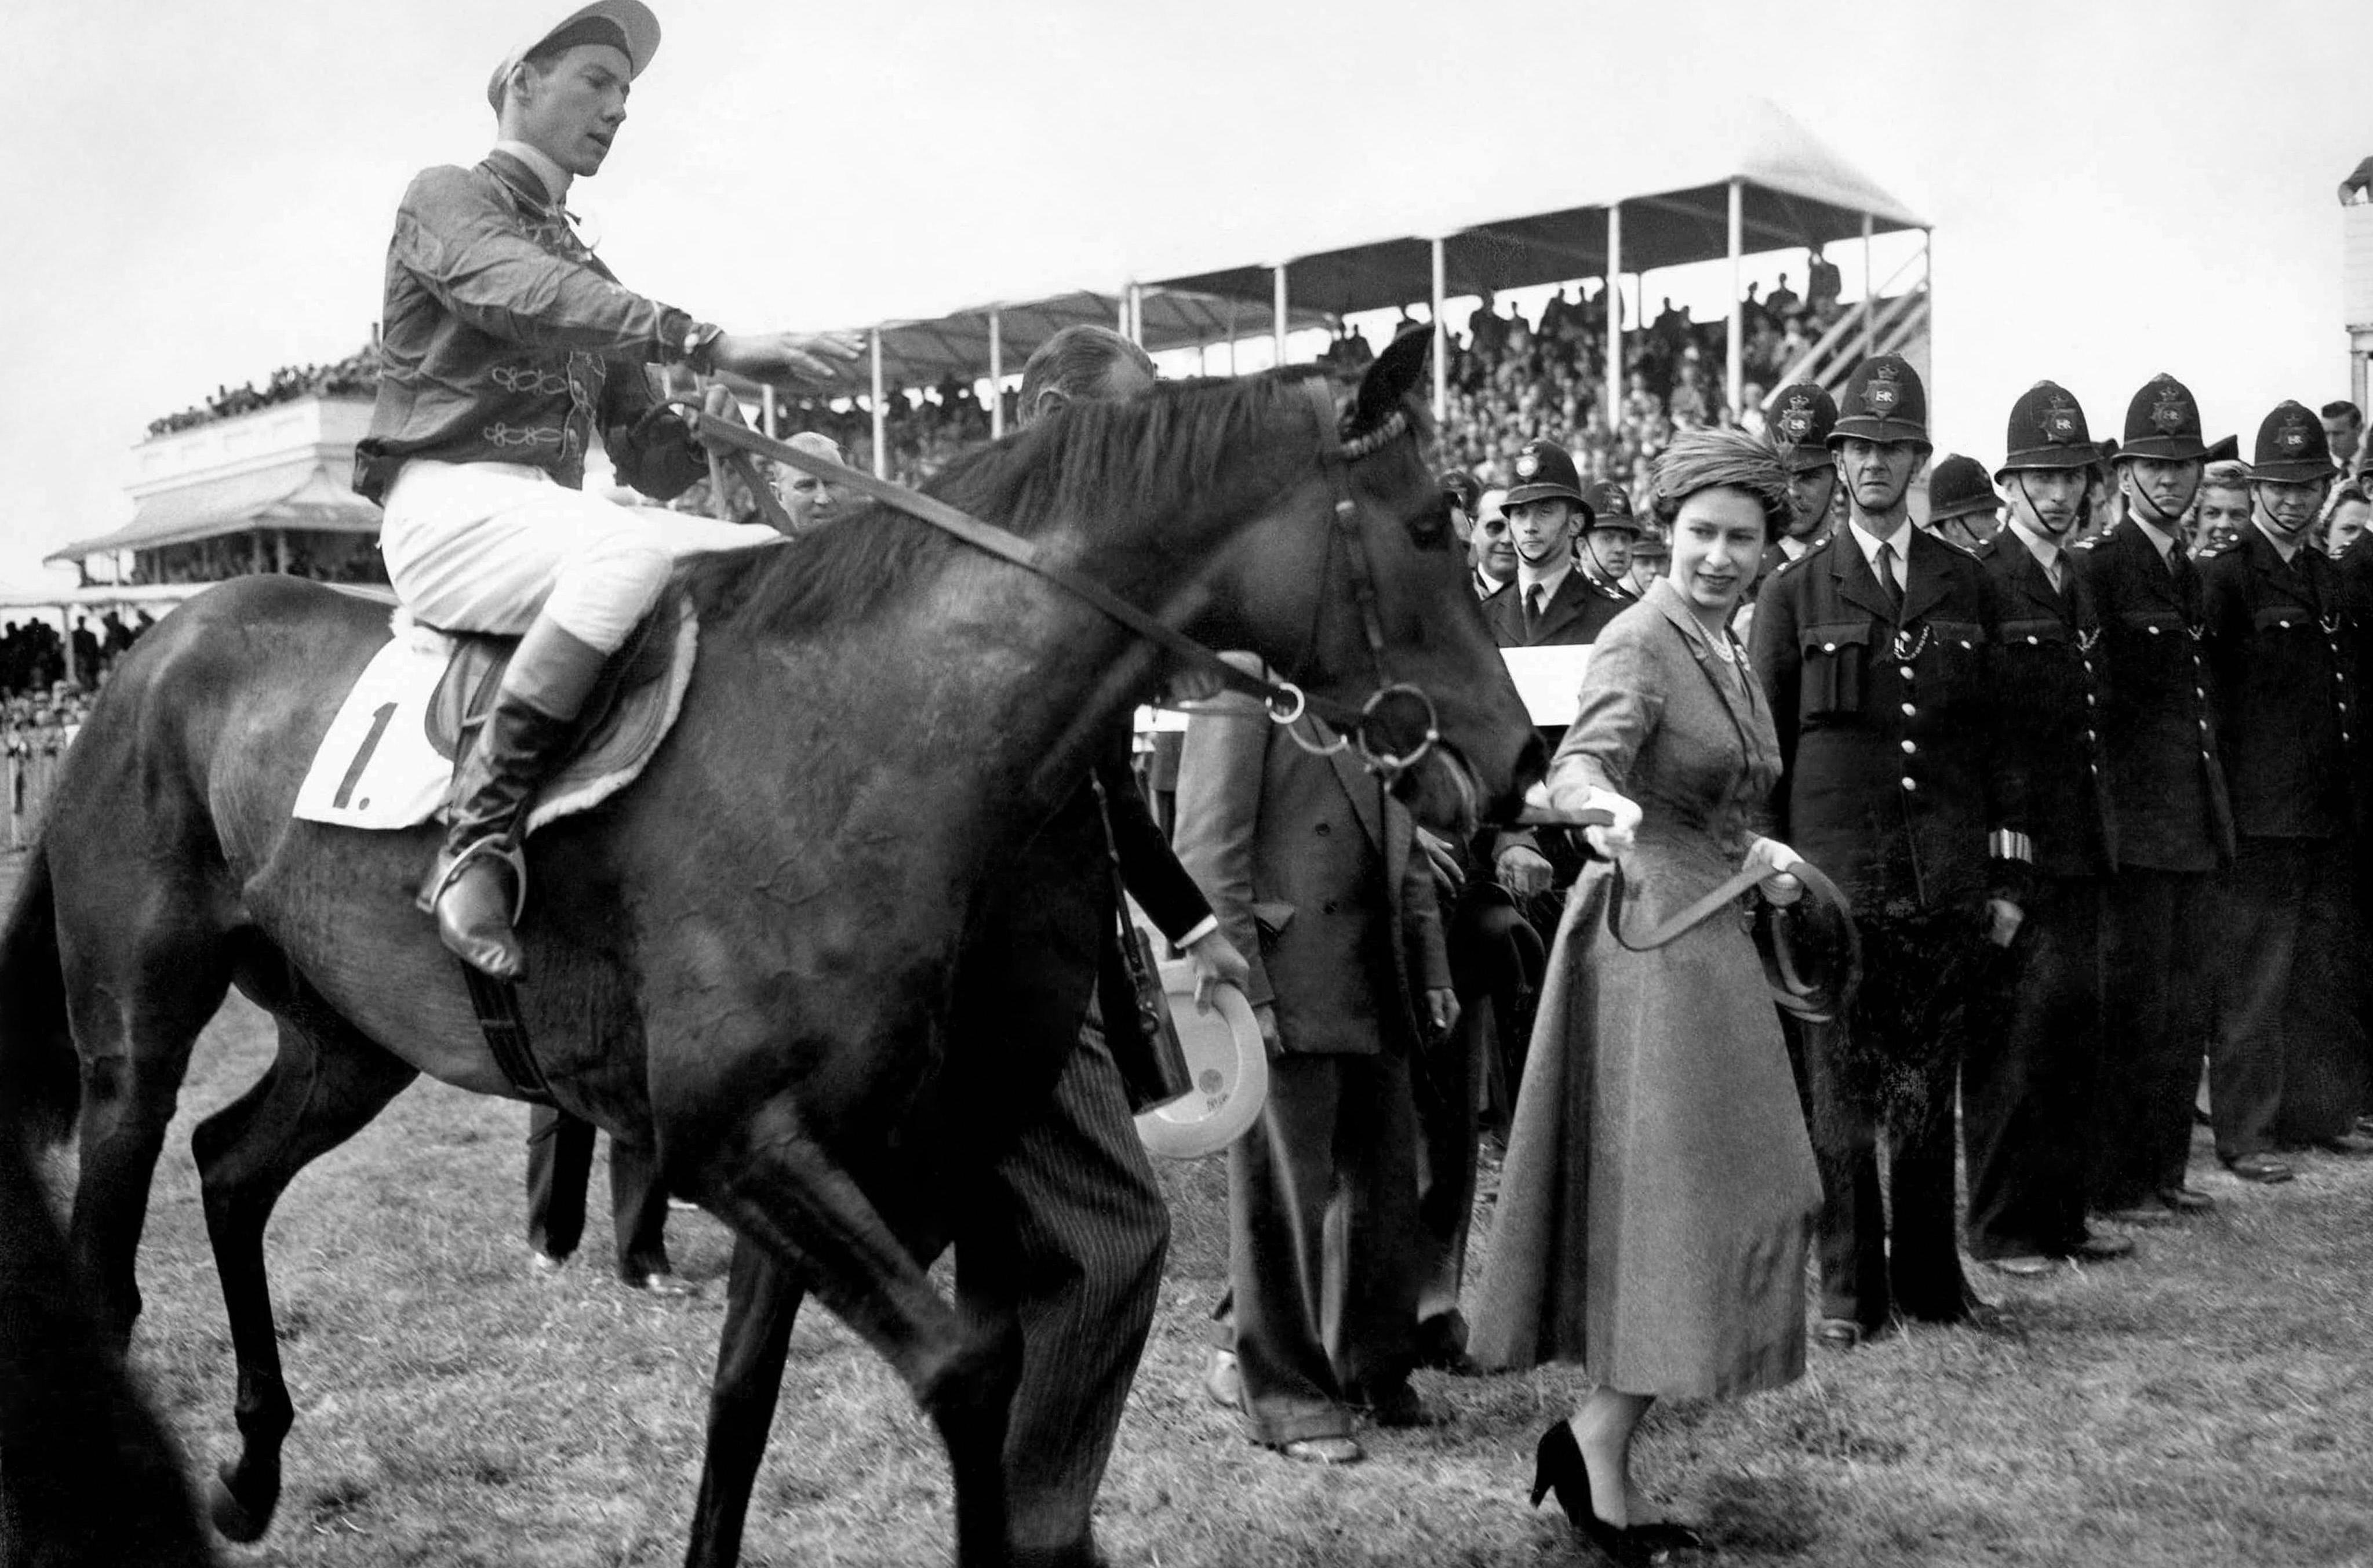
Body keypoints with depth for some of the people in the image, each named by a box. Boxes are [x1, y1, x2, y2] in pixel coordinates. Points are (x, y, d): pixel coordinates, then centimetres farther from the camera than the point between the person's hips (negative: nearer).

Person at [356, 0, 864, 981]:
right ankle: (475, 843, -35)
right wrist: (709, 343, -31)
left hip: (550, 514, 7)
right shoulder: (447, 201, 5)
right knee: (635, 548, -36)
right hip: (449, 504, -7)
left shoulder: (587, 270, 26)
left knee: (778, 555, -10)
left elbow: (643, 452, 21)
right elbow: (526, 295, -19)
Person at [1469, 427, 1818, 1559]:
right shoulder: (1641, 641, -13)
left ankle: (1600, 1453, 18)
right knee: (1680, 1200, -8)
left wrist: (1759, 855, 8)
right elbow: (1578, 763, -31)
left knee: (1685, 1204, 11)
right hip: (1651, 934, -9)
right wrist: (1610, 811, -51)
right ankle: (1600, 1444, 0)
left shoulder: (1726, 650, 14)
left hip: (1708, 938, 9)